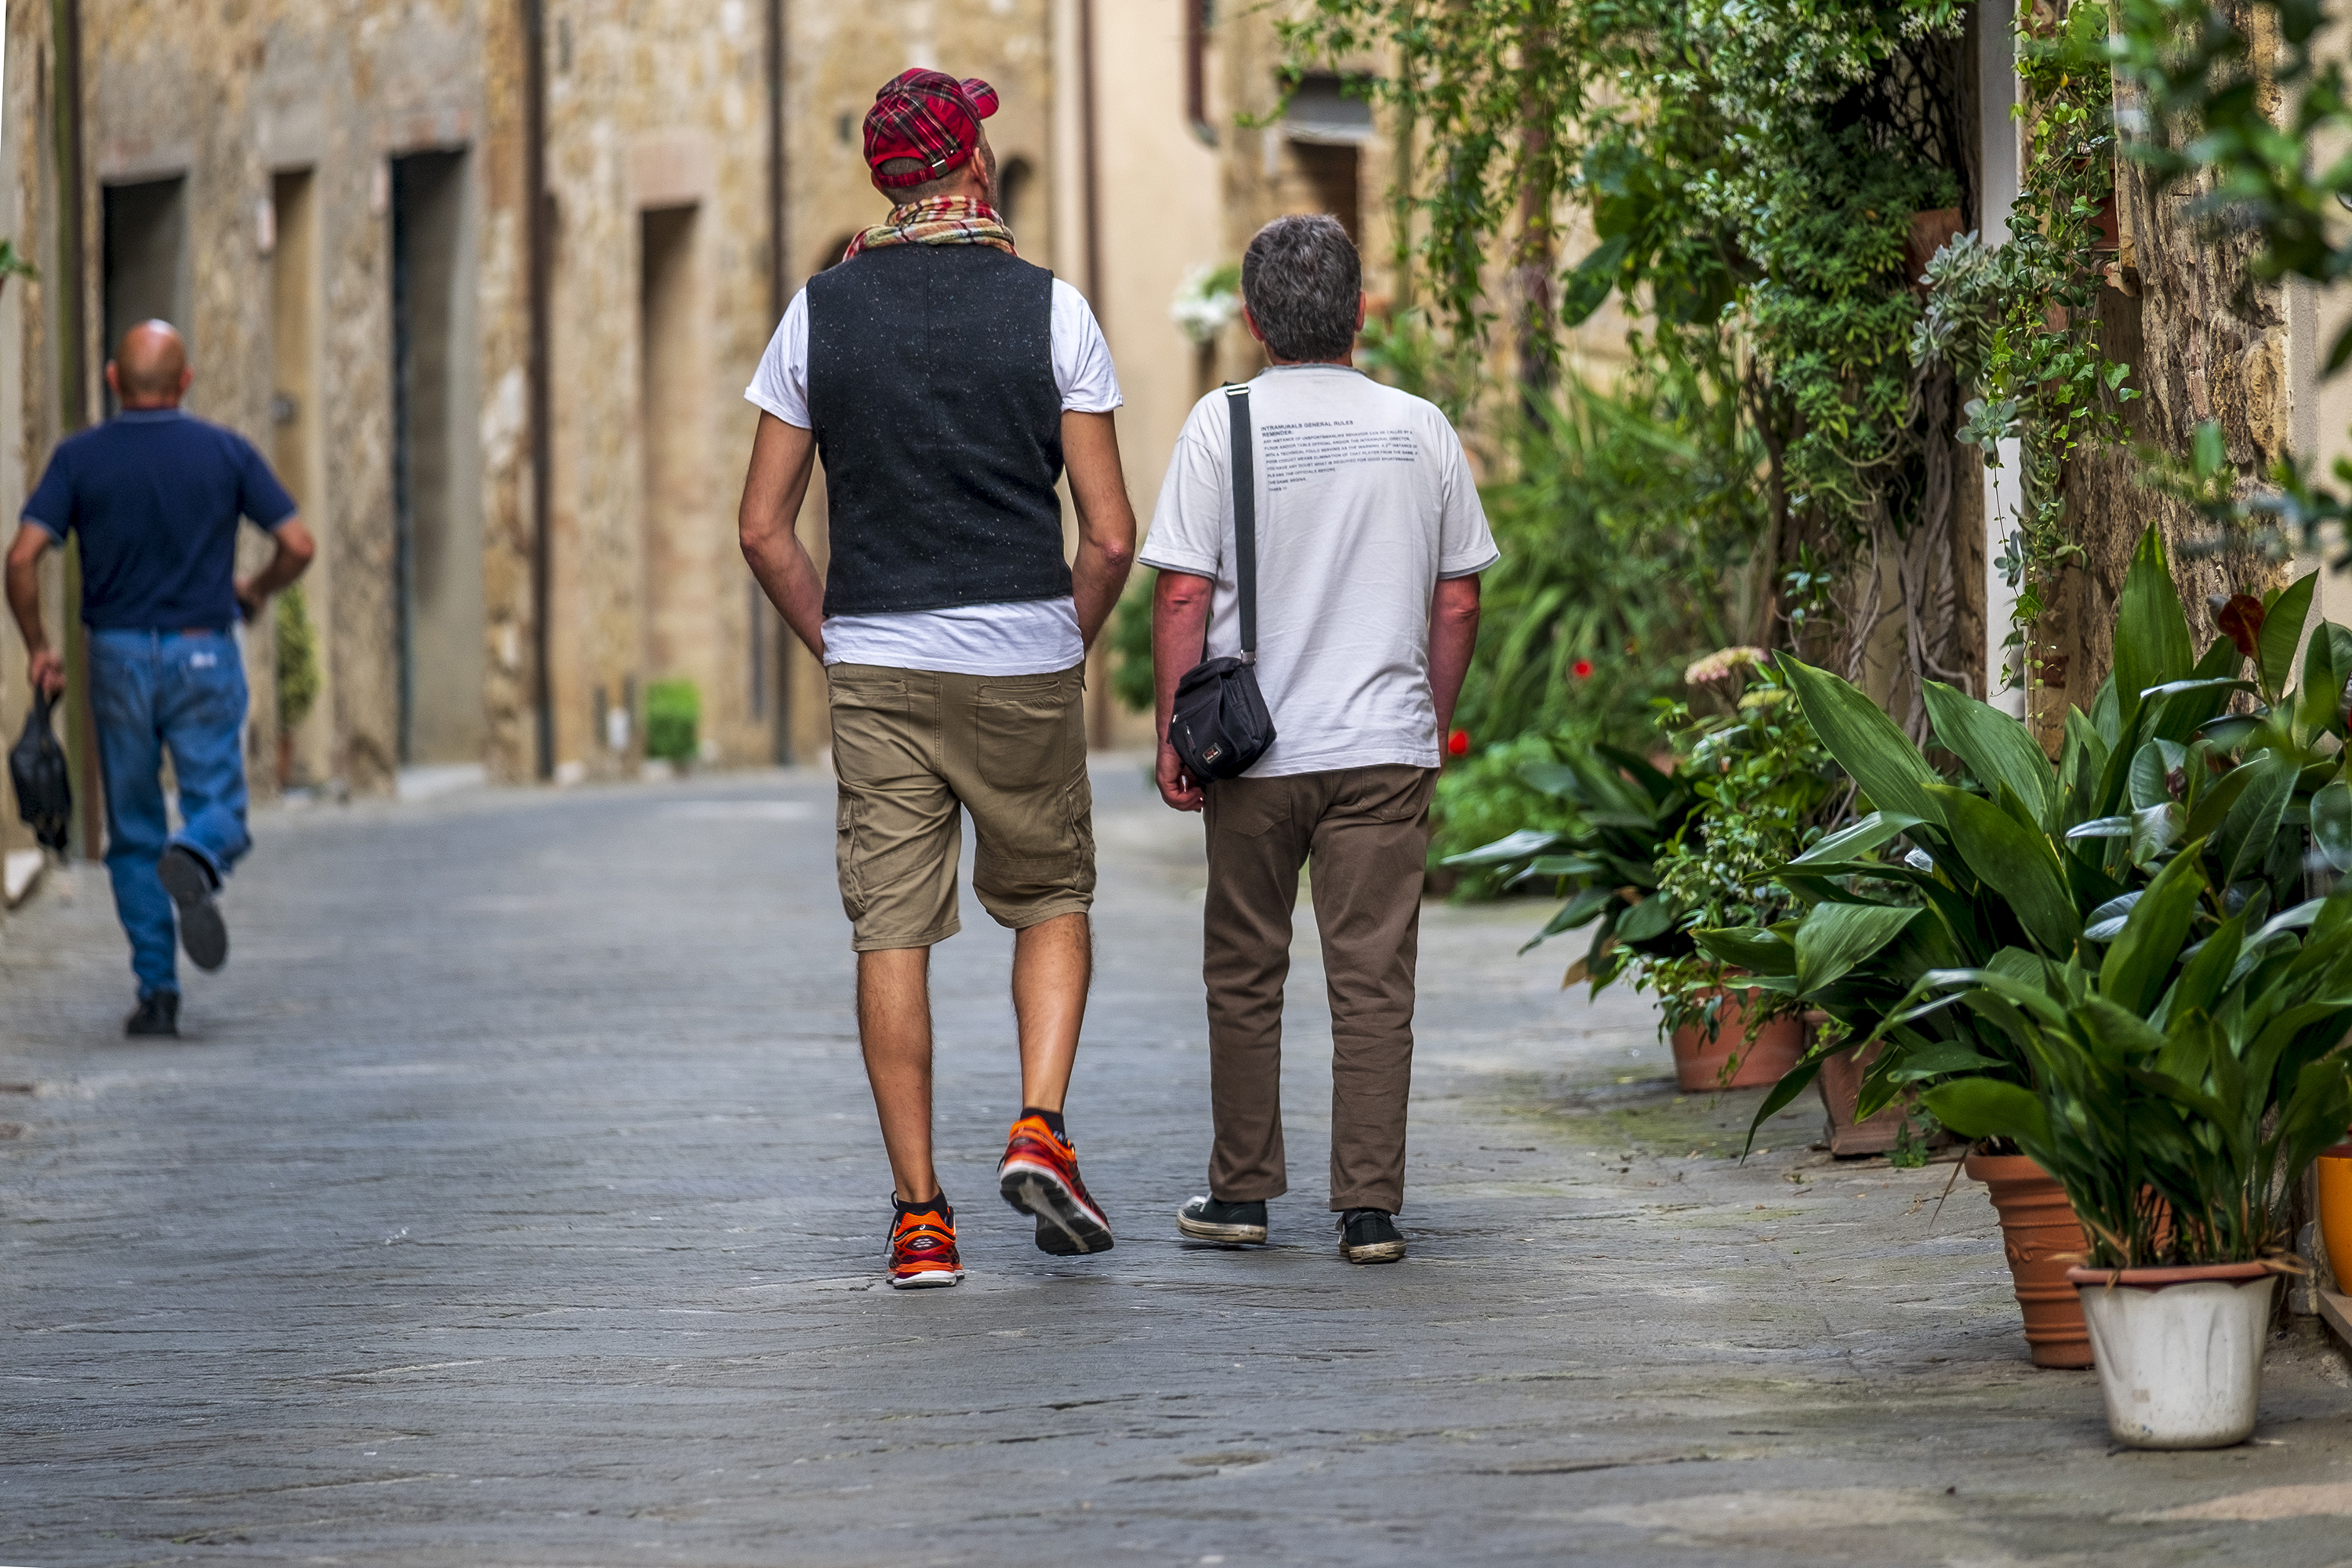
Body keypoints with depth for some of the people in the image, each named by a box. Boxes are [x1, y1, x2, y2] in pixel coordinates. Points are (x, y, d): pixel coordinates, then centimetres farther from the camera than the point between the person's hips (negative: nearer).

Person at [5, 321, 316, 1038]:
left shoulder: (79, 457, -1)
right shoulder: (226, 453, 0)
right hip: (205, 656, -1)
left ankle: (157, 989, 3)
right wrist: (255, 592, 17)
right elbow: (298, 545, -3)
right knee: (217, 810, 4)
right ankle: (196, 859, -33)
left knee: (134, 835, 10)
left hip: (118, 657, 1)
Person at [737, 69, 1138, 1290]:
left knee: (891, 934, 3)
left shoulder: (820, 313, 2)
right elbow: (1110, 536, -5)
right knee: (1053, 901, 17)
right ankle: (1040, 1132, -2)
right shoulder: (1049, 310, -3)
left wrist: (832, 644, 13)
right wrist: (1069, 646, 11)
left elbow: (764, 529, 2)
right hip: (1024, 660, -1)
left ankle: (920, 1217, 2)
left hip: (875, 661, 1)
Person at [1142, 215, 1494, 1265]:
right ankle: (1370, 1208, -3)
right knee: (1375, 980, 1)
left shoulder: (1223, 425, -5)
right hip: (1385, 746, 1)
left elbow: (1183, 597, -8)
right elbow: (1457, 601, 8)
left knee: (1245, 977, 12)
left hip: (1256, 747, -1)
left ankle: (1242, 1192, 19)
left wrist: (1174, 738, -1)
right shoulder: (1421, 431, 3)